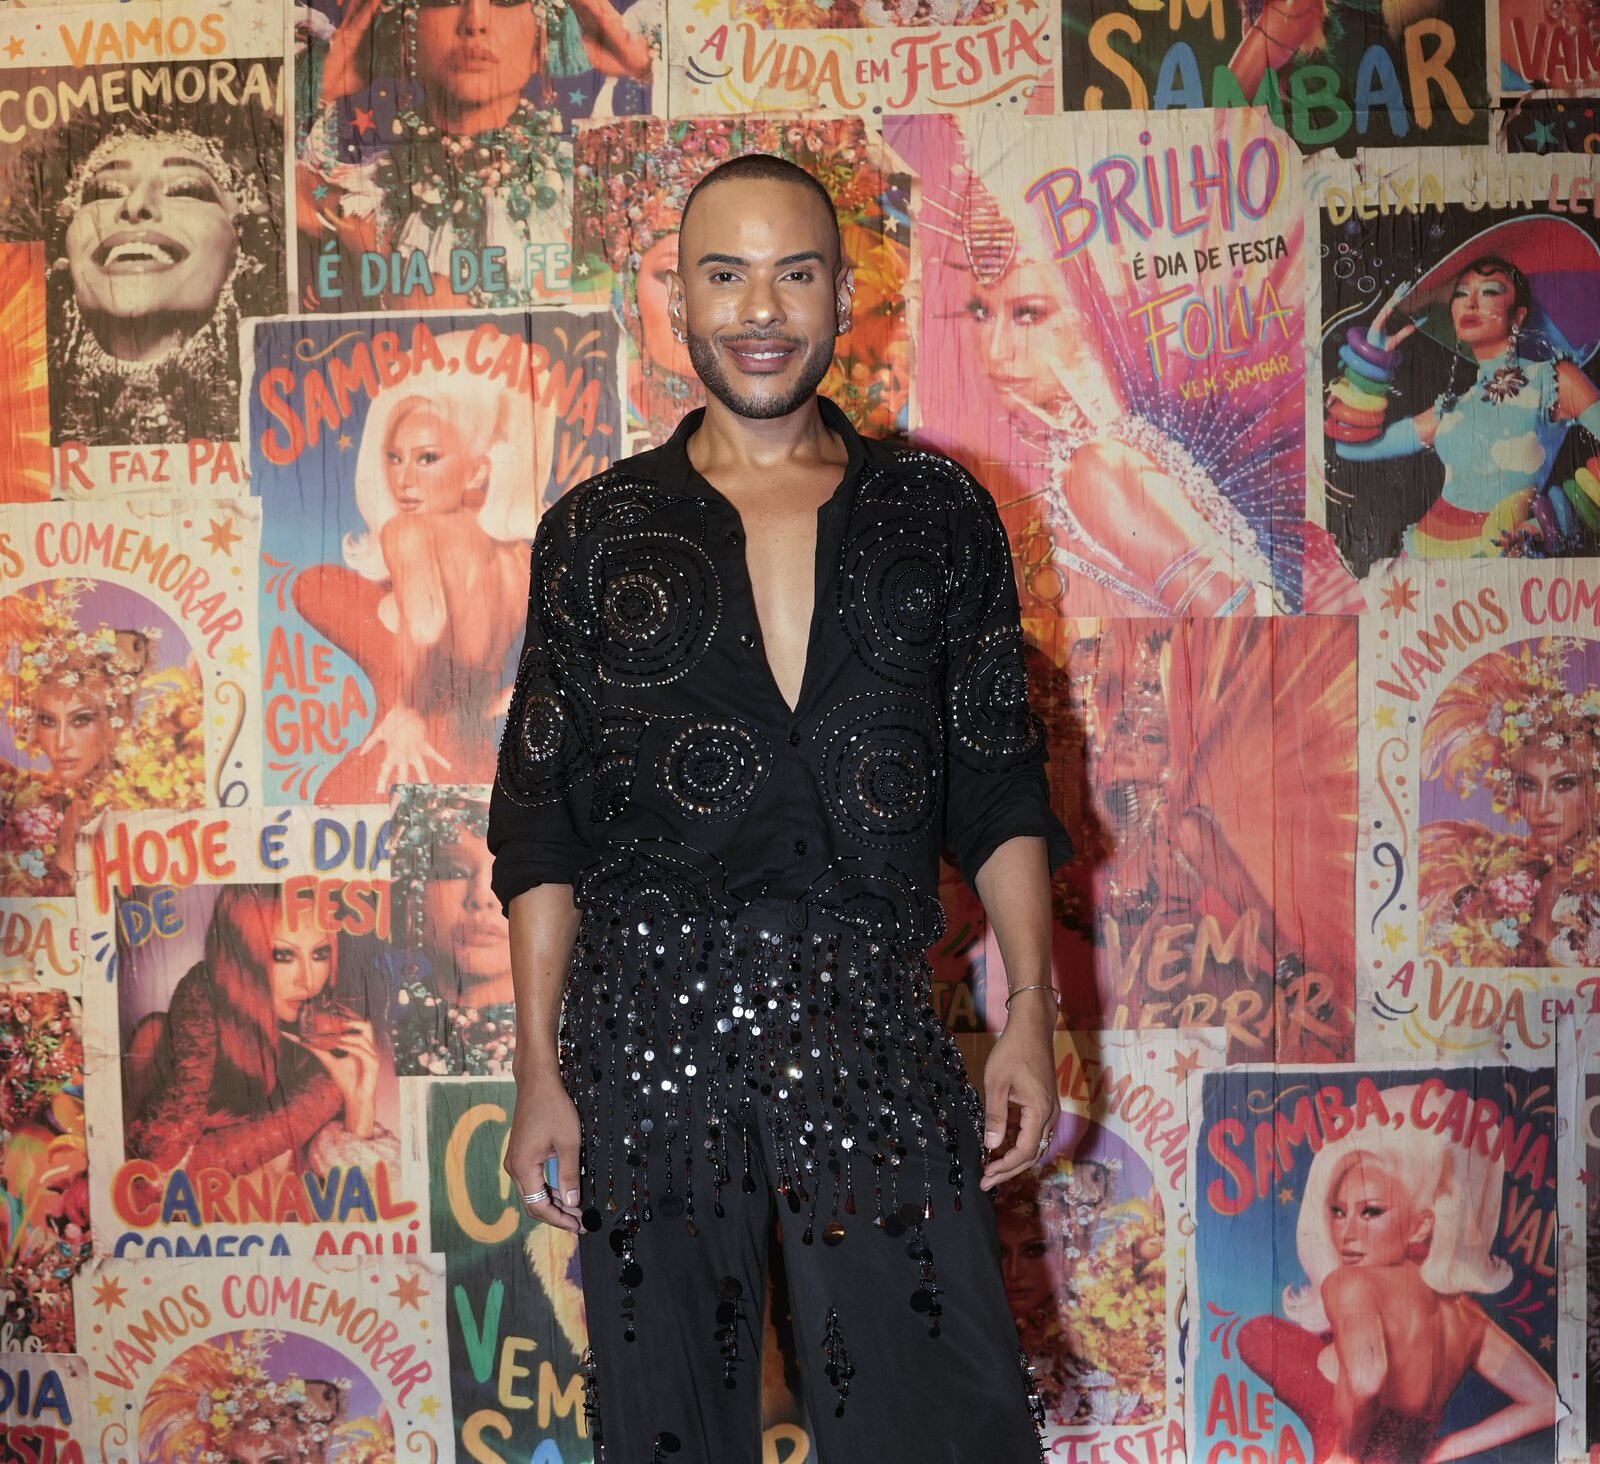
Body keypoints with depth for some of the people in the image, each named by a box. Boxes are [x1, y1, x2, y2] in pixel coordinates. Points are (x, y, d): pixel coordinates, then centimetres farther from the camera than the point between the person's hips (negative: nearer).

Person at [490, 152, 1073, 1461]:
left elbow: (1000, 788, 9)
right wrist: (541, 1070, 1)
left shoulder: (939, 516, 9)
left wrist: (1032, 1015, -1)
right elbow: (542, 825, 6)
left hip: (874, 1024, 0)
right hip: (647, 1025, 0)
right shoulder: (598, 534, 7)